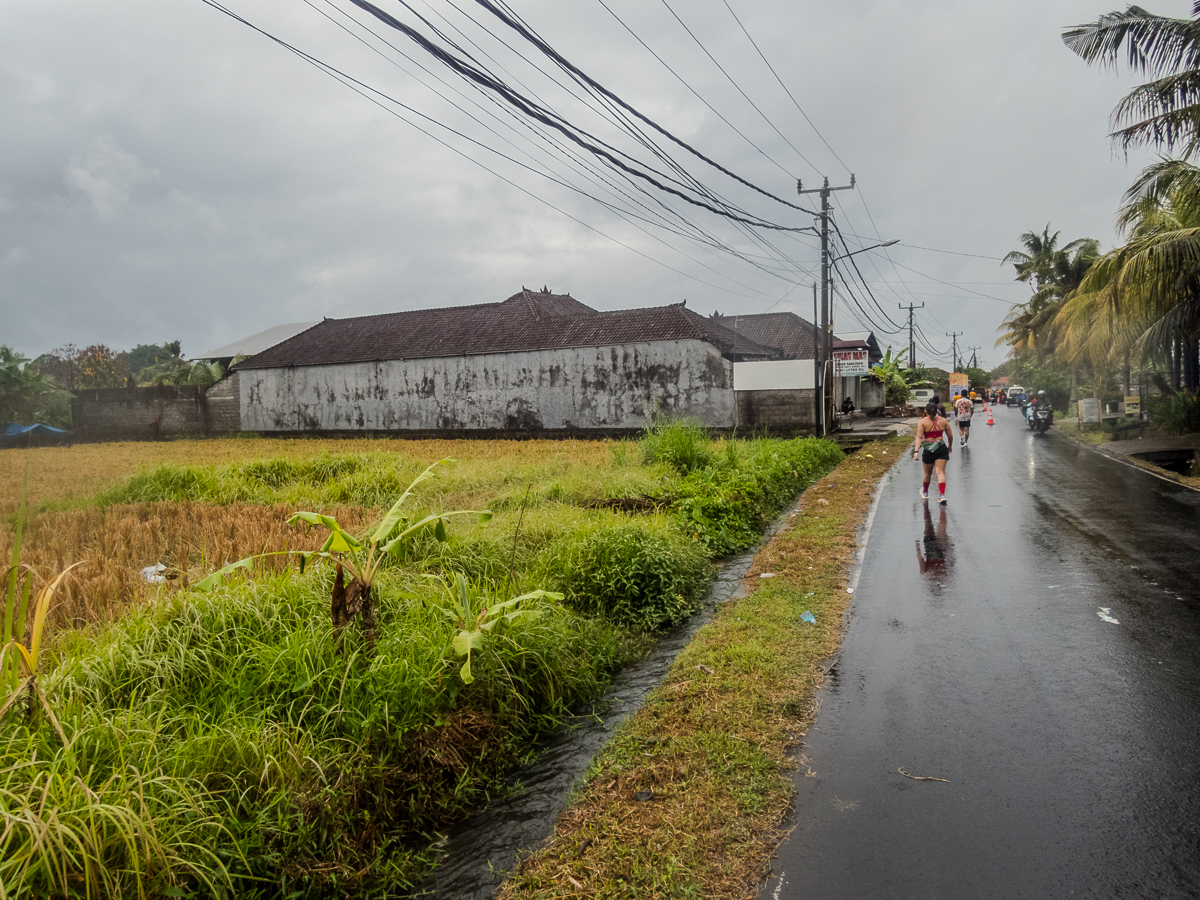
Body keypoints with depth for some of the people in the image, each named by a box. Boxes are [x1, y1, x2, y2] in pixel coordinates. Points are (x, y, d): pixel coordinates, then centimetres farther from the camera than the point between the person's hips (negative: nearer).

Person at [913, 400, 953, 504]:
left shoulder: (922, 422, -6)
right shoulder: (943, 420, 3)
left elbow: (919, 437, -16)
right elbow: (950, 435, 10)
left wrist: (916, 451, -19)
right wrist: (950, 446, 27)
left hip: (928, 450, -1)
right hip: (942, 448, 1)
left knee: (928, 473, 16)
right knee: (940, 472, -1)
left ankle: (925, 492, 37)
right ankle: (942, 495, -15)